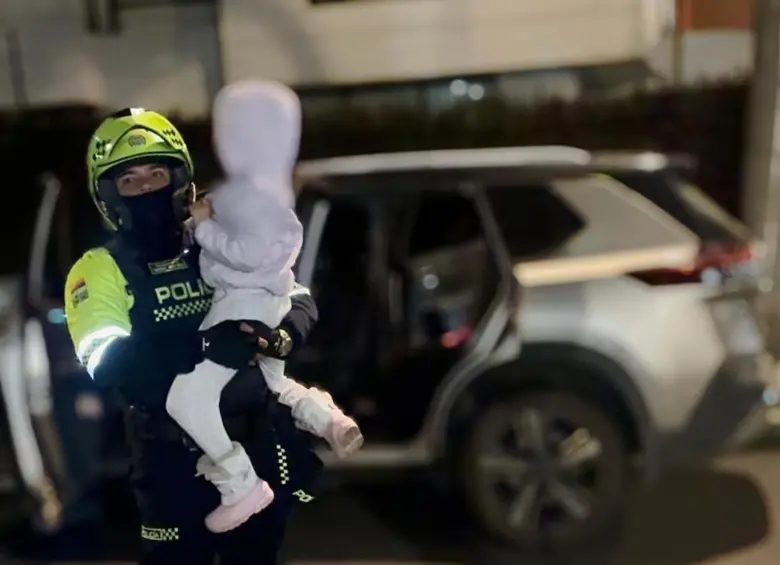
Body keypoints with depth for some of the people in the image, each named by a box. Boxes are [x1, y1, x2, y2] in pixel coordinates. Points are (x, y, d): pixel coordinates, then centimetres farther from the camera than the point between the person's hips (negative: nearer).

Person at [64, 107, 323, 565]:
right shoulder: (99, 269, -6)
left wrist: (280, 335, -25)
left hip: (259, 440, 3)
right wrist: (201, 344, -36)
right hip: (178, 457, -2)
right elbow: (105, 364, -22)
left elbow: (298, 301, -1)